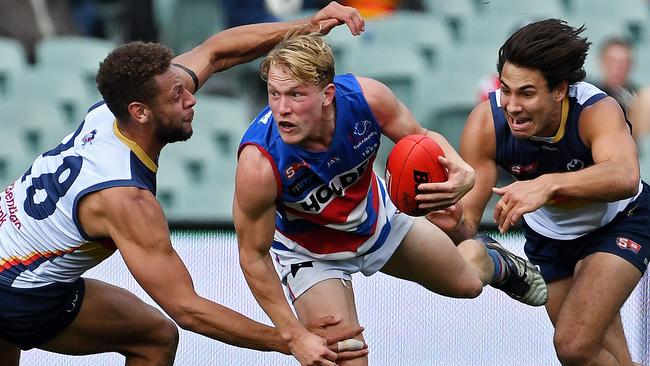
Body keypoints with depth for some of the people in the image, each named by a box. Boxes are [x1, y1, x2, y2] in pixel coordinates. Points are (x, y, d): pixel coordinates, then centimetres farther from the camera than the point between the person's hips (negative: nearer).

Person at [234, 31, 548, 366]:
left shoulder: (365, 97, -33)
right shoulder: (258, 165, -40)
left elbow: (421, 138, -11)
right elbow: (253, 256, -26)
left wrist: (462, 171, -33)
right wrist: (294, 335, -27)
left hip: (376, 216, 3)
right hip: (309, 249, -3)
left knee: (466, 282, 23)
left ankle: (492, 262, 59)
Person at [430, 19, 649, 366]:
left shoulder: (597, 111, -36)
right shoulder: (485, 123, -27)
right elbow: (467, 227, -27)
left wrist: (549, 184, -74)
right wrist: (453, 225, -51)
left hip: (618, 223, -4)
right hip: (548, 233, 4)